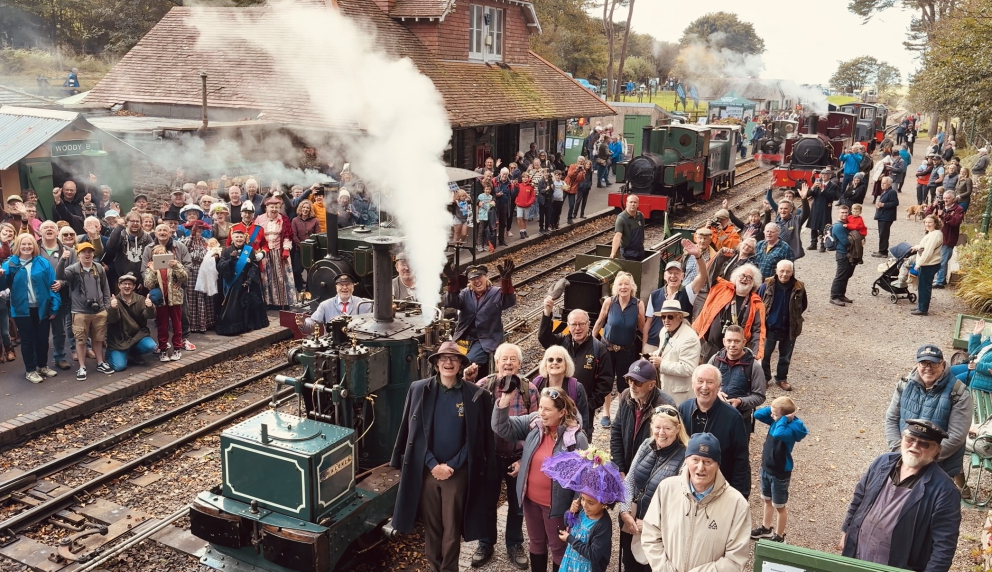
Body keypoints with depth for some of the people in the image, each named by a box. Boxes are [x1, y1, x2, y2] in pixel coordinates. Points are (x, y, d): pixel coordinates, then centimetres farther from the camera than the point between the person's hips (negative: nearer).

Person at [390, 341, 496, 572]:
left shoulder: (477, 395, -5)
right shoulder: (418, 389, -2)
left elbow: (476, 439, -3)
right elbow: (412, 432, 0)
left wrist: (451, 466, -10)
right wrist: (433, 465, -8)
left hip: (458, 472, -1)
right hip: (426, 470, 1)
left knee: (452, 528, 7)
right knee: (431, 525, 11)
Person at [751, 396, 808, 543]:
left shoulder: (792, 428, -28)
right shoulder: (775, 420, -6)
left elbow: (778, 434, -48)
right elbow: (757, 414, -1)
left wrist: (783, 419, -33)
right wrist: (773, 409, -12)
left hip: (780, 473, -8)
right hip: (766, 469, 8)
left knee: (779, 506, 11)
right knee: (767, 500, 25)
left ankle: (779, 536, 29)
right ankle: (766, 528, 44)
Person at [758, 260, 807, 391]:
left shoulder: (799, 288, -10)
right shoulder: (767, 286, -13)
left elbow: (803, 306, 7)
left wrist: (794, 317, 5)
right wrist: (764, 318, 2)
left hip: (789, 329, 1)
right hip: (770, 327, -1)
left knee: (785, 356, 15)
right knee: (765, 354, 8)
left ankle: (781, 378, 32)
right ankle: (764, 377, 26)